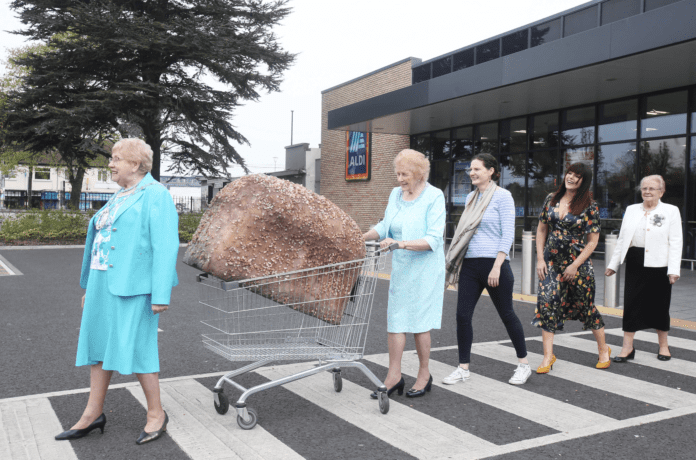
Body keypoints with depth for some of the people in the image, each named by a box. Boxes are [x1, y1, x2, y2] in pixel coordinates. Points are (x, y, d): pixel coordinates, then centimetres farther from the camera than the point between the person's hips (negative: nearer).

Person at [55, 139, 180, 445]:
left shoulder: (155, 195, -9)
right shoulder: (121, 197, 18)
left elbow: (166, 246, -16)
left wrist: (161, 294, -21)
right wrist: (90, 287, 21)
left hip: (132, 287, -9)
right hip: (104, 283, 9)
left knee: (134, 348, -5)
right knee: (98, 343, 11)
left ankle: (156, 414, 10)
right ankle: (93, 414, 22)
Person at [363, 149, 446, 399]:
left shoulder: (434, 197, -11)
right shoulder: (396, 194, 8)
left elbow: (433, 240, -19)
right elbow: (385, 226, 19)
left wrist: (402, 243, -29)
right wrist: (360, 237, 6)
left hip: (424, 268, -6)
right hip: (400, 267, 6)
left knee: (419, 321, 2)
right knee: (394, 319, 3)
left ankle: (424, 375, 19)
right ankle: (394, 376, 12)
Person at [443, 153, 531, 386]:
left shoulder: (502, 196, -6)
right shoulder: (470, 198, 14)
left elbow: (508, 235, -12)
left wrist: (497, 267, -18)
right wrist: (456, 263, 16)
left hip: (493, 263, -6)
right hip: (470, 264, 6)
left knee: (506, 314, 6)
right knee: (462, 315, 1)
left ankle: (523, 364, 23)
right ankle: (463, 368, 12)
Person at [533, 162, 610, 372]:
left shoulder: (590, 206, -7)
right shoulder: (551, 199, 5)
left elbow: (593, 240, -6)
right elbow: (541, 230, 10)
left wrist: (575, 266, -12)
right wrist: (540, 259, 1)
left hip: (578, 262, -3)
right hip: (551, 261, 3)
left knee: (586, 306, 8)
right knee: (546, 302, -7)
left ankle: (603, 350, 30)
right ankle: (548, 356, 1)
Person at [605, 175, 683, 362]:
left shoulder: (671, 211, 2)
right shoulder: (631, 210, 12)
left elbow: (675, 243, -4)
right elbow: (622, 239, 15)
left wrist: (673, 270, -12)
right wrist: (613, 264, 12)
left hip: (659, 264, -3)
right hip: (635, 263, 3)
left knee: (660, 305, 8)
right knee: (631, 304, 0)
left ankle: (663, 345, 25)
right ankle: (627, 347, 6)